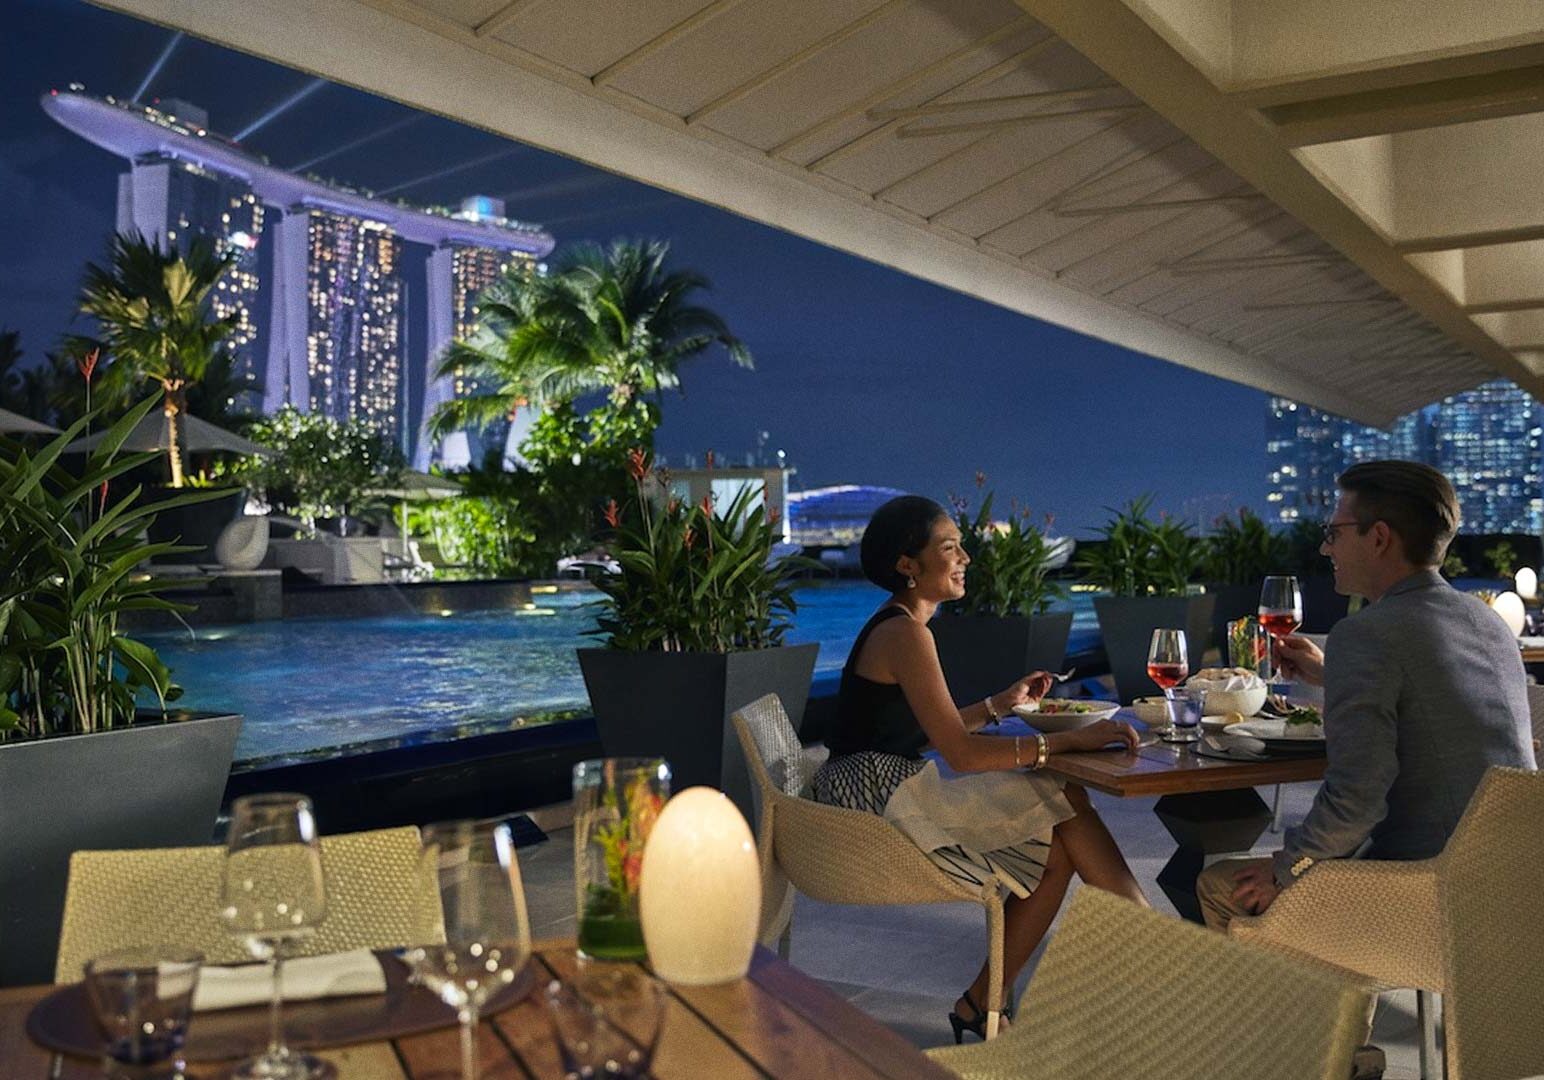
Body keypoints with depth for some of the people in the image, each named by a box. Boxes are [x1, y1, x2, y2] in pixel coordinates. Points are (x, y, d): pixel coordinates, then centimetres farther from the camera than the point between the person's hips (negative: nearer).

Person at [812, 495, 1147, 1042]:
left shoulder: (896, 625, 14)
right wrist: (1070, 740, -20)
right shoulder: (906, 634, -17)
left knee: (1056, 851, 0)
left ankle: (981, 1005, 6)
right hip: (878, 800, -10)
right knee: (1064, 800, -11)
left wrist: (1000, 704, 13)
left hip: (892, 792, 10)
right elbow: (961, 753, -22)